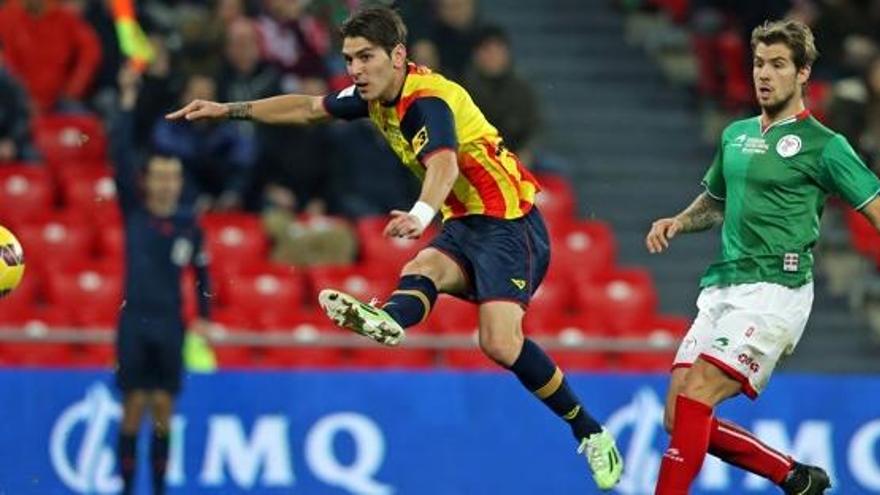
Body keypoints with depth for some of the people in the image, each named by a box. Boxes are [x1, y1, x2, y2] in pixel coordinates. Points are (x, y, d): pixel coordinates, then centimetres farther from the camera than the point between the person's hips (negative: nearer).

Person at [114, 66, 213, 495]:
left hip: (171, 325, 1)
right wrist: (127, 102, -15)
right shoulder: (133, 211, 0)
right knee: (133, 407, -3)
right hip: (134, 320, -1)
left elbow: (202, 271, 18)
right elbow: (121, 156, -8)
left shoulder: (189, 225, 6)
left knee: (163, 410, 2)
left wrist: (204, 317, 10)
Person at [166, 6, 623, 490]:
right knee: (425, 267, -25)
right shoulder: (376, 94, 5)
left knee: (501, 344, -23)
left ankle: (591, 433, -9)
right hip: (464, 224, 9)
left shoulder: (428, 99, -23)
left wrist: (421, 213, -63)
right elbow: (308, 107, 21)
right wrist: (228, 109, 20)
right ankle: (388, 320, -58)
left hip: (510, 223, -9)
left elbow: (444, 164, -43)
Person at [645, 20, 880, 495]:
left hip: (774, 291, -8)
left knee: (694, 395, -22)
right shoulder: (736, 135, 18)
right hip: (720, 290, 8)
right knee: (679, 418, 1)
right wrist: (678, 222, 13)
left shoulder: (823, 145, -2)